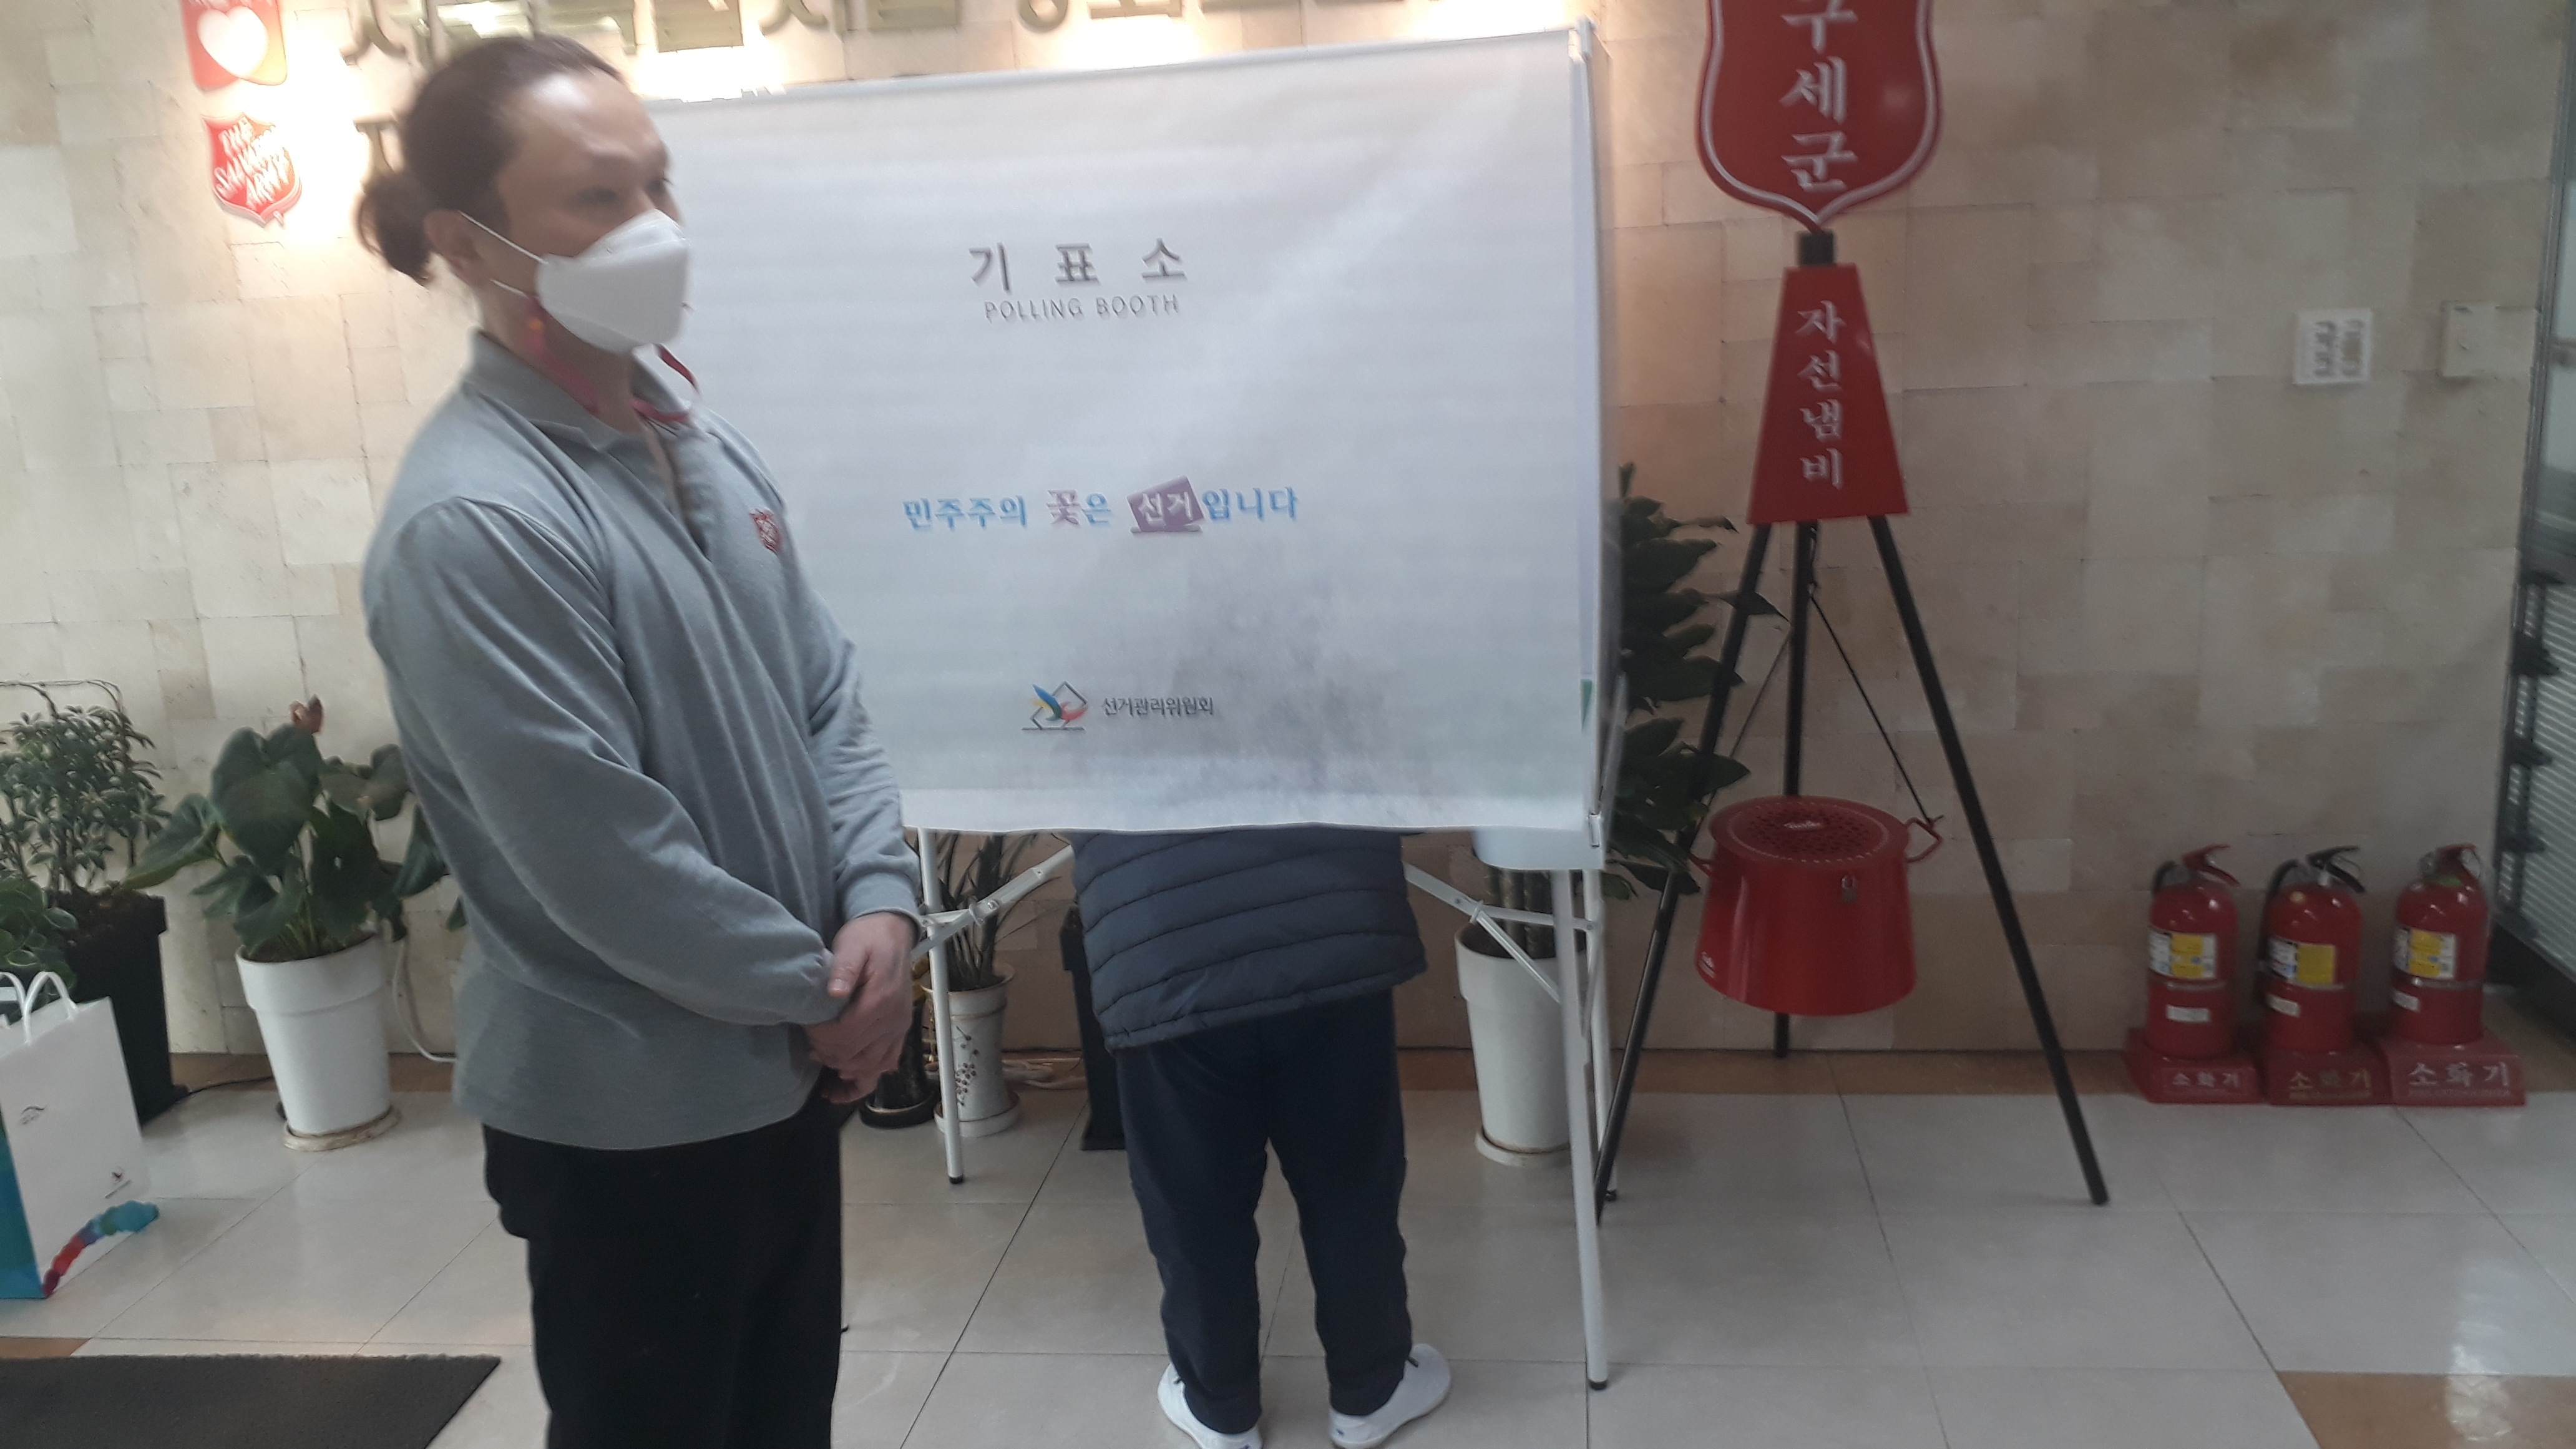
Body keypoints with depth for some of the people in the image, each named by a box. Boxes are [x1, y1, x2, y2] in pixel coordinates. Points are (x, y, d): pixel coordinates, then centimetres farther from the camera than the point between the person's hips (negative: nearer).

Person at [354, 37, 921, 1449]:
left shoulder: (704, 444, 5)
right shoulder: (472, 523, -23)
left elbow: (827, 697, 7)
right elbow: (604, 861, -24)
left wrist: (880, 905, -8)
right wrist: (820, 987, -13)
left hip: (776, 1072, 8)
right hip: (626, 1117, -8)